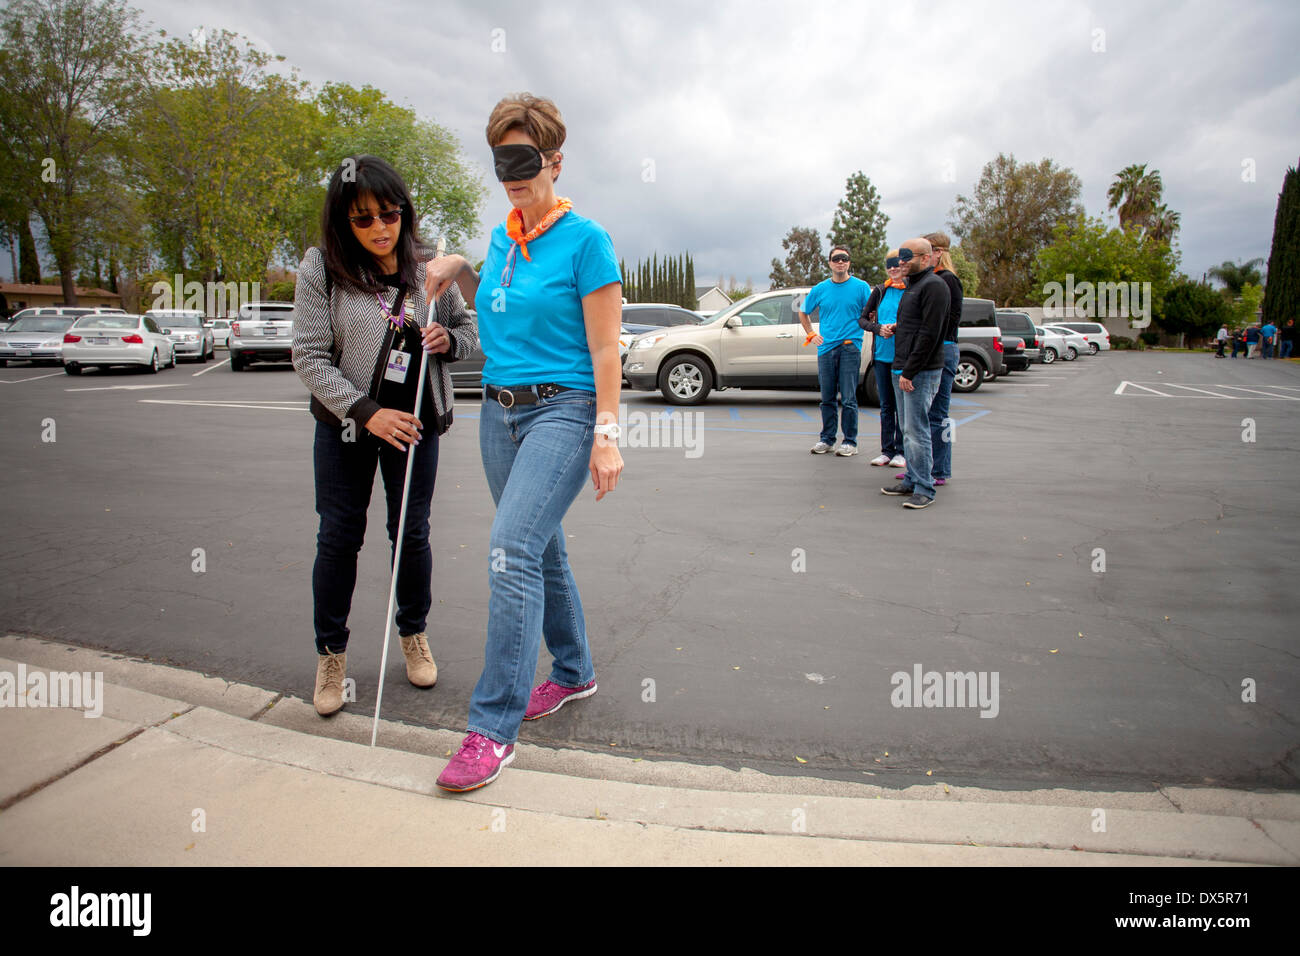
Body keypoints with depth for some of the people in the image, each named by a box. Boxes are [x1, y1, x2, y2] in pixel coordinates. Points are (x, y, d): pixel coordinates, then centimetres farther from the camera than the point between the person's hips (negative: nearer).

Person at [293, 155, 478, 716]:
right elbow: (310, 357, -11)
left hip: (416, 422, 1)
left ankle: (413, 634, 32)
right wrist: (366, 412, -21)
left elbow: (468, 330, 9)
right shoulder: (321, 270, -8)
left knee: (412, 534, 10)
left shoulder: (429, 268, -2)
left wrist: (449, 340, -15)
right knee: (338, 539, 6)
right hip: (345, 424, -1)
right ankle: (331, 653, 24)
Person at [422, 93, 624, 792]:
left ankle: (494, 726, -9)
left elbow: (604, 348, -11)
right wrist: (460, 271, 12)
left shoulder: (585, 241, -7)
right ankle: (573, 671, 33)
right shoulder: (500, 240, 14)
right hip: (499, 411, 8)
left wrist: (606, 434, -17)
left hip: (561, 410, -8)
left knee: (511, 550, -18)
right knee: (539, 549, 14)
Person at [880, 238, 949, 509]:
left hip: (921, 371, -10)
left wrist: (910, 371, -20)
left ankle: (924, 490, -4)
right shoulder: (913, 285, 20)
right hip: (903, 369, 10)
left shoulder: (933, 286, -11)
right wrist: (896, 327, 15)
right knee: (909, 429, 13)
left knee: (916, 430, -10)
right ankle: (912, 480, 22)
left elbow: (929, 333, -18)